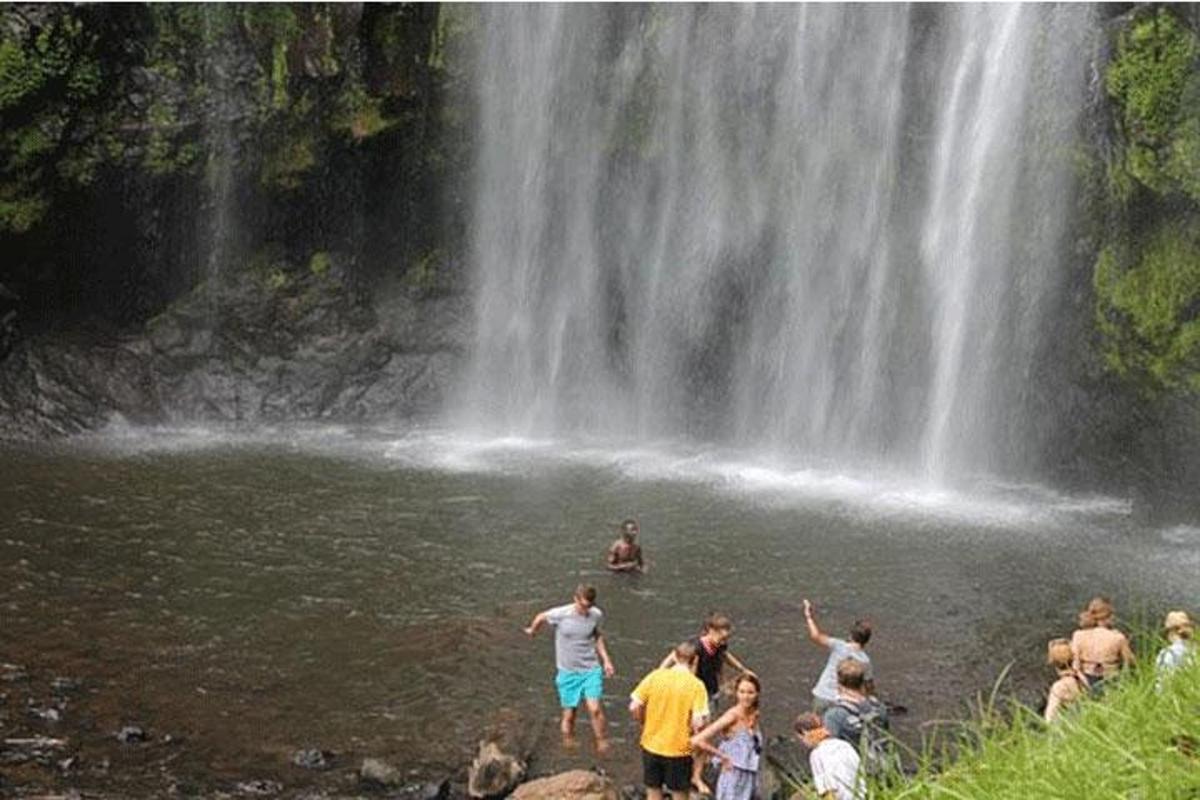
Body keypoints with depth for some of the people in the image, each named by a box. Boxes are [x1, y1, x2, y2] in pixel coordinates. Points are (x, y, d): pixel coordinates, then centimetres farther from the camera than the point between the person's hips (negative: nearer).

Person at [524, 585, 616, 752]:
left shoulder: (597, 615, -6)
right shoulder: (560, 615, -16)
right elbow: (541, 618, 6)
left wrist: (606, 660, 9)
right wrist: (532, 631, 26)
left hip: (591, 670, 1)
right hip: (568, 672, -1)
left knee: (594, 709, -15)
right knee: (569, 715, 5)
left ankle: (602, 745, 0)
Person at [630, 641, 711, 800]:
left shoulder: (655, 676, -6)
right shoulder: (696, 685, -13)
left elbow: (634, 707, -7)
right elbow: (698, 722, -20)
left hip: (652, 745, 2)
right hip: (679, 748, -2)